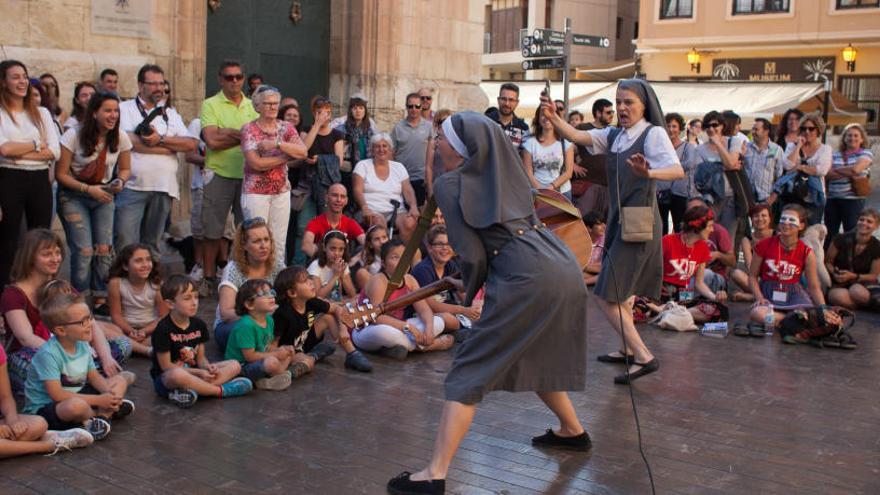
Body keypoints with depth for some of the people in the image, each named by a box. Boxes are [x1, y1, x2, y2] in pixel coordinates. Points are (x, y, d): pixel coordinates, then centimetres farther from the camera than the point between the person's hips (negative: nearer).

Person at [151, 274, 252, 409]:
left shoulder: (199, 325, 4)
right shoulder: (163, 329, -15)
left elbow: (200, 358, 7)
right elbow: (166, 366, -15)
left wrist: (208, 367, -17)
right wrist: (199, 373, -20)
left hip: (193, 373, 7)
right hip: (166, 379, -7)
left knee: (234, 365, -8)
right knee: (178, 375, -43)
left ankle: (191, 390, -30)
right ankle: (221, 391, -23)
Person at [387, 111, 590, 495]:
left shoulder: (449, 184, -1)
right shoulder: (502, 174, 19)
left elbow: (473, 255, -4)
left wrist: (469, 291, 14)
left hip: (527, 278, -8)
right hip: (564, 269, 8)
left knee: (470, 372, -3)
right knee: (531, 358, 30)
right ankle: (573, 431, 45)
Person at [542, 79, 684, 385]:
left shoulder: (653, 133, -10)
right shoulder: (613, 135, 11)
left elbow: (678, 171, -24)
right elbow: (577, 137, -2)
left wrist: (648, 173, -45)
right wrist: (553, 119, -20)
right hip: (619, 220, 8)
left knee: (607, 296, -10)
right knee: (621, 292, 20)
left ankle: (644, 357, -5)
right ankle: (629, 350, 35)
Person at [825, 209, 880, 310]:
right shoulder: (843, 239, -10)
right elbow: (827, 262, 2)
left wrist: (853, 276, -16)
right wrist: (834, 272, -20)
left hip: (862, 284, 0)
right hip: (838, 284, 0)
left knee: (857, 291, -38)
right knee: (839, 297, -37)